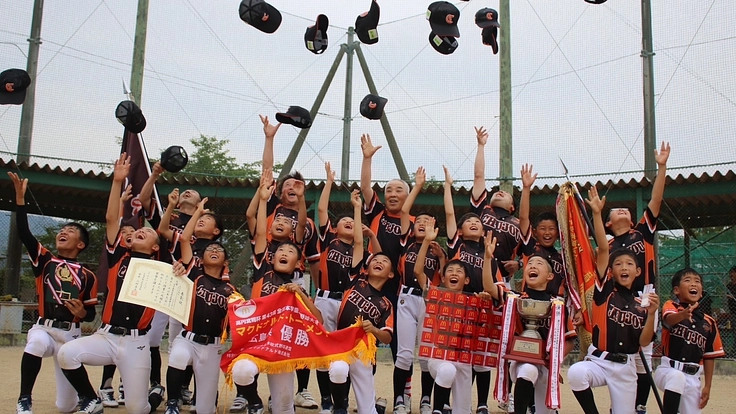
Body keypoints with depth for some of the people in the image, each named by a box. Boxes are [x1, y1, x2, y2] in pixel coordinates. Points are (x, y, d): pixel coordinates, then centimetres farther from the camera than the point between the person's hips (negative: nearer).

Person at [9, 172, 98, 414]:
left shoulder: (87, 276, 4)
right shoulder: (44, 260, 6)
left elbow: (90, 314, 6)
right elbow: (23, 233, -8)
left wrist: (83, 313, -18)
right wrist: (20, 197, -14)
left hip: (71, 335, 0)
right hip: (44, 328, 0)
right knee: (37, 342, -41)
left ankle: (76, 387, 39)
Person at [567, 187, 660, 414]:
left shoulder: (640, 304, 5)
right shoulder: (605, 289, -1)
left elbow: (643, 342, -1)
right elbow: (602, 250, -11)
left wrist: (651, 314, -15)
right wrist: (597, 213, -20)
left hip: (625, 367, 3)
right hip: (598, 360, -3)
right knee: (576, 373, -35)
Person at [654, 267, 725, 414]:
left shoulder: (709, 322, 7)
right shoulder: (671, 307, -2)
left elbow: (709, 356, 12)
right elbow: (669, 319, -27)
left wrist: (707, 387, 9)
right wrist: (683, 315, -49)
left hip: (693, 378, 4)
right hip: (668, 370, -4)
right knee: (677, 377, -34)